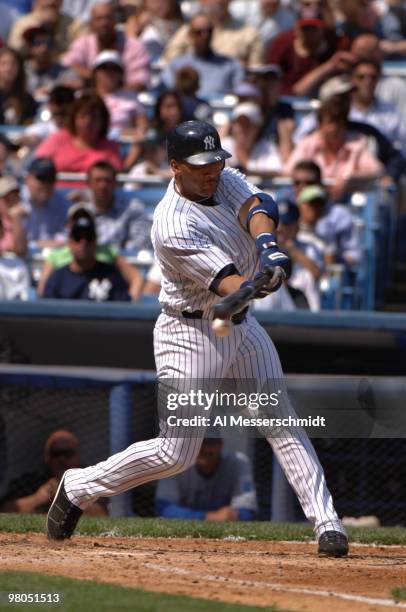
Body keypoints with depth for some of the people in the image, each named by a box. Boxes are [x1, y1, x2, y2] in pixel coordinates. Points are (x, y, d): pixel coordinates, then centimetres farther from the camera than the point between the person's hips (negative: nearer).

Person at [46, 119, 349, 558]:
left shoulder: (222, 179, -2)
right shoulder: (173, 227, -26)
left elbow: (258, 205, -20)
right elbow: (230, 285, -31)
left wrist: (267, 244, -42)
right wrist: (264, 280, -53)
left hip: (241, 325, 8)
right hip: (190, 335, -7)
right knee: (176, 453, -6)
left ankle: (326, 524, -3)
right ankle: (78, 487, 13)